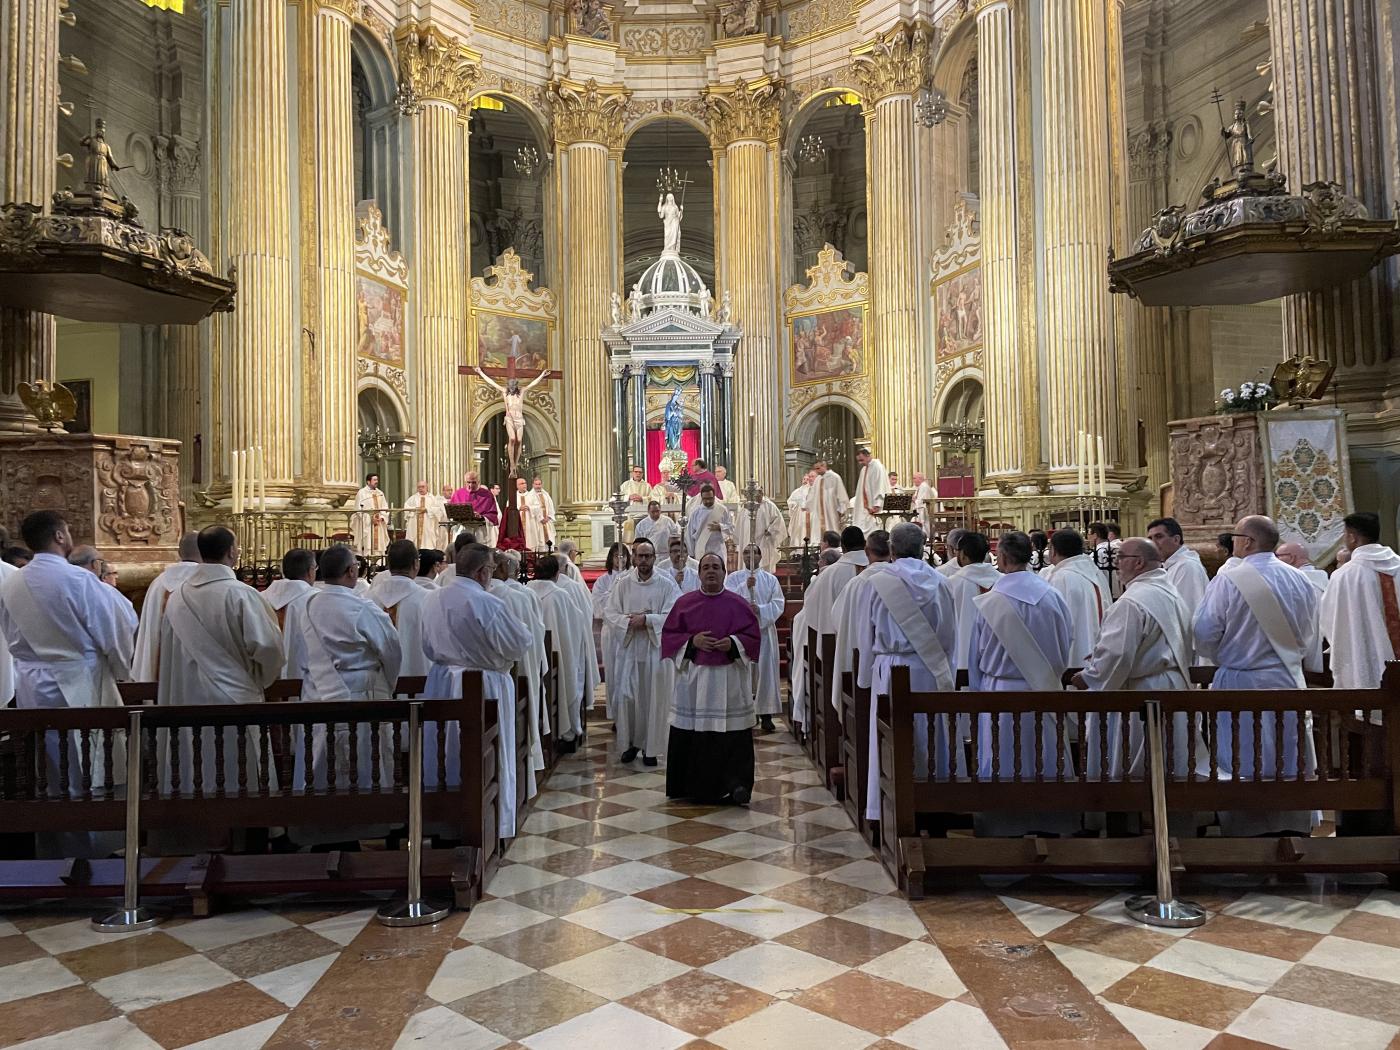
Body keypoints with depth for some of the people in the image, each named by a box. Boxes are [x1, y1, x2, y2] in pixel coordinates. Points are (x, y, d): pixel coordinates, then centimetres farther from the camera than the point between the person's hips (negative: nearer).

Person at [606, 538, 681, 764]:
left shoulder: (666, 584, -2)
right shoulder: (622, 583, 4)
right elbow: (609, 613, 1)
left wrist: (647, 619, -19)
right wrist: (629, 620, -15)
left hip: (656, 649, -2)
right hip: (628, 647, 2)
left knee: (655, 699, 3)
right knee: (626, 697, 4)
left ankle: (651, 748, 15)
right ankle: (630, 743, 21)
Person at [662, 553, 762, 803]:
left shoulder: (738, 604, 4)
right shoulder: (684, 603, 7)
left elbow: (753, 636, 4)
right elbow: (669, 634, 6)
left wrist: (733, 643, -14)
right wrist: (692, 641, -10)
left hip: (729, 678, -1)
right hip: (693, 678, 1)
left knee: (732, 736, -3)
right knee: (690, 735, 1)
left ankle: (735, 786, 5)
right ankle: (691, 786, 13)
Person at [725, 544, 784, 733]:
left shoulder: (771, 579, 9)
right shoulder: (733, 578, 7)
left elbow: (778, 604, -1)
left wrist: (760, 610, -16)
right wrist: (745, 586, -19)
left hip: (764, 630, 1)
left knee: (765, 671, -1)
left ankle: (766, 714, 3)